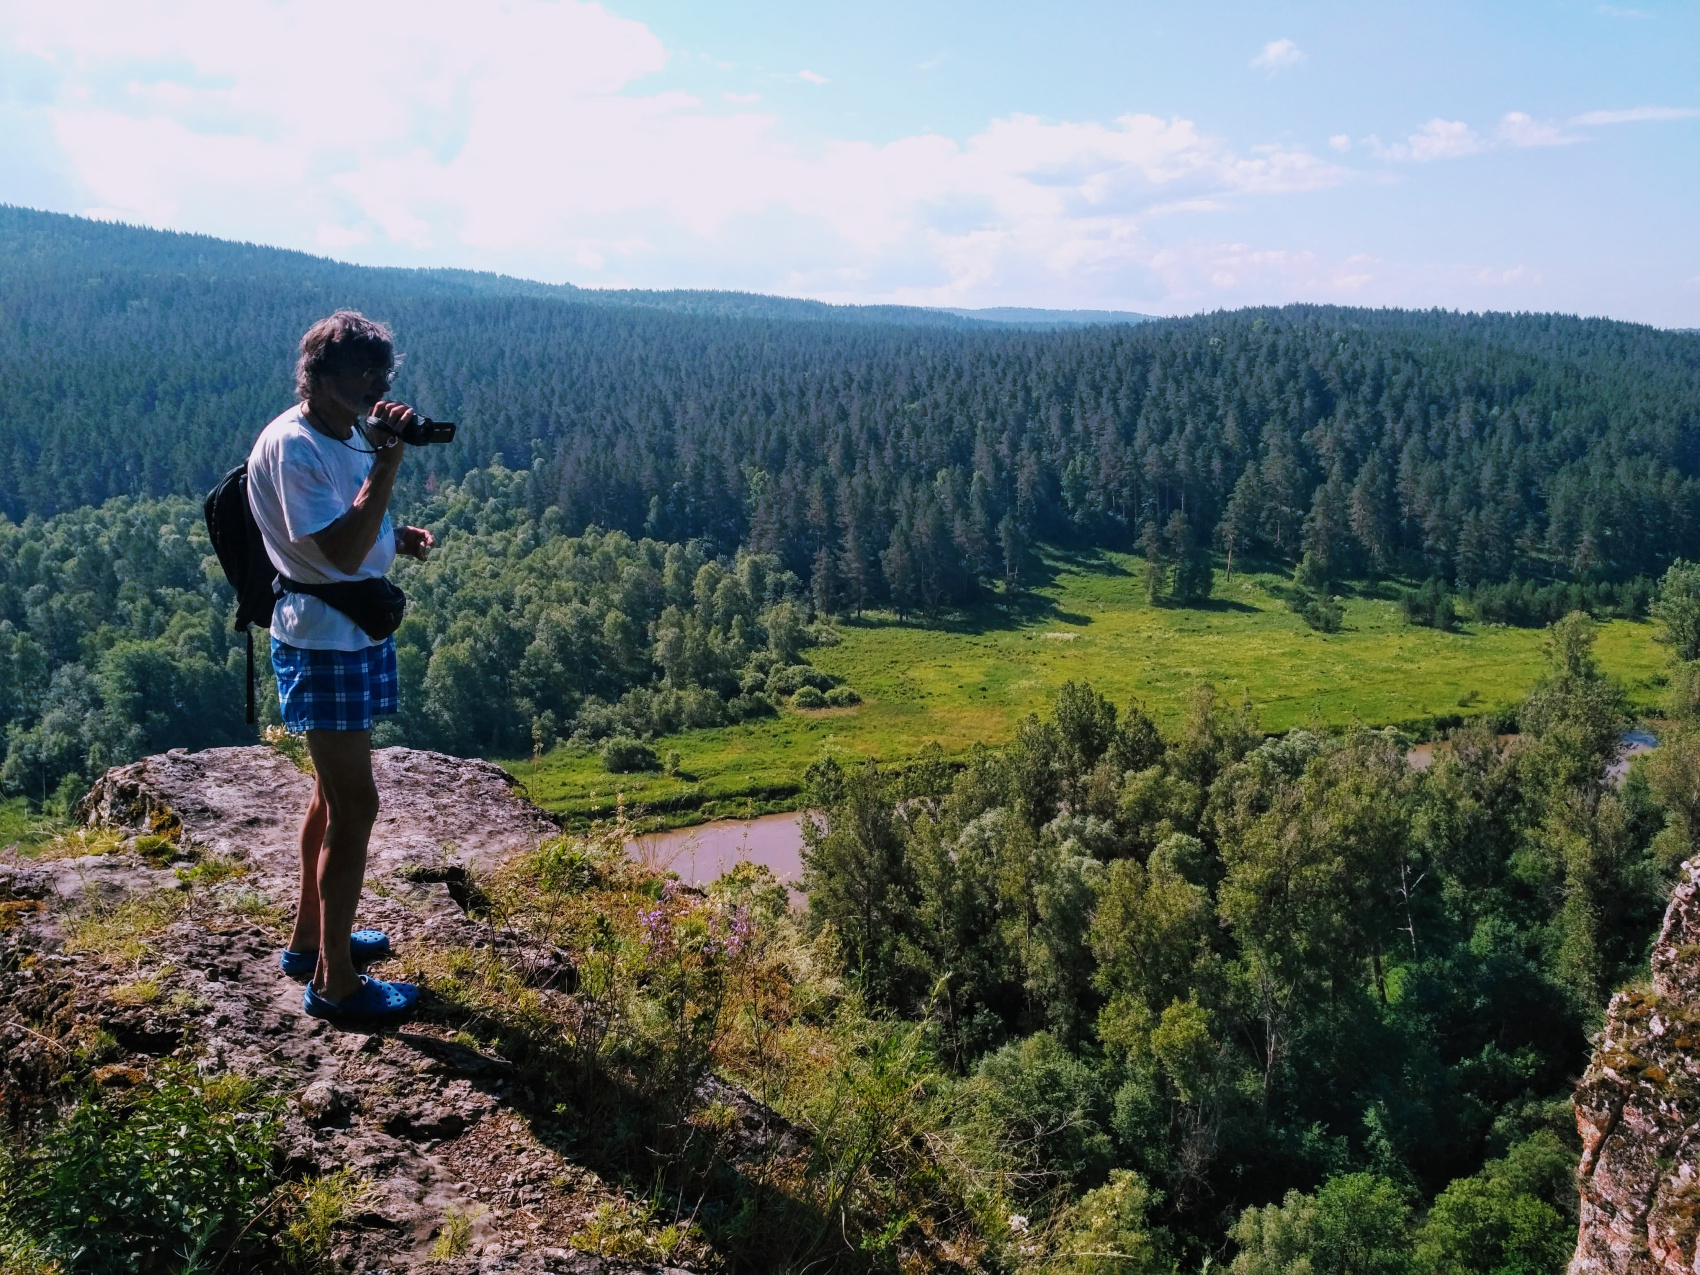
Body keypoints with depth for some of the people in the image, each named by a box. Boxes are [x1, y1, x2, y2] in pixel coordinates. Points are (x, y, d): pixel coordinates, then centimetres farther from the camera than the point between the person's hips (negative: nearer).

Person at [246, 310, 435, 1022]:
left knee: (335, 792, 20)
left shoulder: (349, 435, 9)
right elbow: (342, 552, -28)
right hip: (323, 643, -10)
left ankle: (310, 937, 35)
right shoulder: (291, 446, -19)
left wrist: (397, 538, 2)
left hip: (357, 635, 10)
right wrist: (388, 459, -29)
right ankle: (335, 981, 5)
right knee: (355, 805, -6)